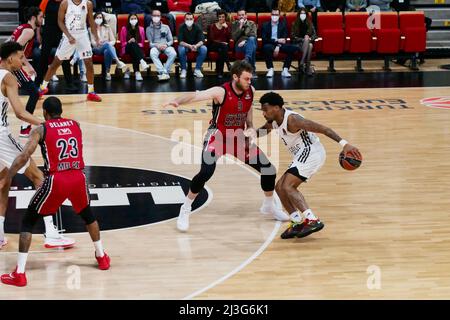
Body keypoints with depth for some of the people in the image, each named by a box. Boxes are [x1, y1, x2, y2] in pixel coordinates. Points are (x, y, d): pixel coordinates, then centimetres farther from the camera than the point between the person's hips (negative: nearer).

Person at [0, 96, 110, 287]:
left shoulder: (41, 130, 2)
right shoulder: (75, 125, 14)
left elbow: (24, 157, -8)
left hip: (56, 180, -4)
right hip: (78, 178, 4)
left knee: (28, 222, 10)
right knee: (87, 214, 34)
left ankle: (19, 274, 1)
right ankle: (102, 257, 42)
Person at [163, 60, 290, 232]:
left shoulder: (251, 91, -8)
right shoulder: (221, 92, -26)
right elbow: (196, 95, -41)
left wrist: (250, 128, 1)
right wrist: (178, 101, -59)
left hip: (239, 138, 6)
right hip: (217, 137, -5)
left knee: (268, 168, 4)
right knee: (206, 172, -26)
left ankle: (269, 205, 31)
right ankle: (185, 210, -6)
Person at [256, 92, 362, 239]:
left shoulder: (292, 119, -20)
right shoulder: (273, 123, 9)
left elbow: (322, 128, -23)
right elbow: (260, 132, 30)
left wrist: (344, 144, -31)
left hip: (312, 153, -10)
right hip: (304, 156, 10)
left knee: (287, 186, -19)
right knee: (280, 187, 10)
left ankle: (313, 221, -27)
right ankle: (297, 223, 11)